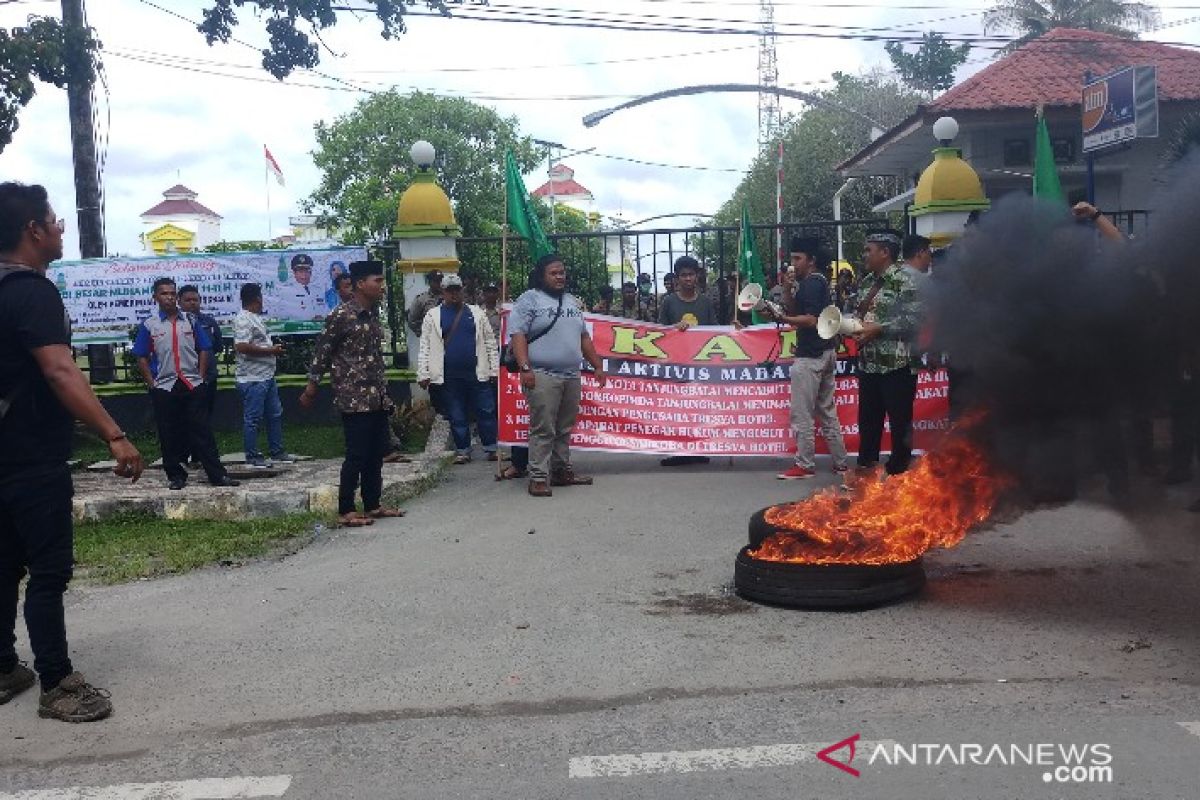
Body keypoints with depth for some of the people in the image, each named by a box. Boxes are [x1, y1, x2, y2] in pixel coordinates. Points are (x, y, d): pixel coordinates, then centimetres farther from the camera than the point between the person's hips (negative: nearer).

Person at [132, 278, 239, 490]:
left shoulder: (191, 321, 7)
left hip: (193, 385, 1)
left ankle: (218, 474, 1)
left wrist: (201, 377, 1)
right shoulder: (149, 325, 2)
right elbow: (142, 358, 3)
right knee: (169, 435, 5)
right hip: (164, 388, -1)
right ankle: (175, 475, 15)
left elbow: (204, 350, 10)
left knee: (202, 431, 1)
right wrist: (151, 384, -3)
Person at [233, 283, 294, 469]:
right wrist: (271, 350, -19)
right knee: (252, 419, -2)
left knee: (275, 415, 15)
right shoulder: (243, 319, -15)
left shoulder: (256, 318, 17)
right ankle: (252, 457, 6)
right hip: (252, 379, -10)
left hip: (267, 376, 10)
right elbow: (241, 347, -26)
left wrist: (274, 348, 13)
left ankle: (277, 453, 24)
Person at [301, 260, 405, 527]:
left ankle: (373, 505, 23)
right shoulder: (341, 315, -12)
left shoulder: (374, 314, 11)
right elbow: (323, 351, -7)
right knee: (357, 455, -4)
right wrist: (312, 386, -4)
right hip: (354, 398, -8)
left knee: (376, 454, 12)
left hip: (377, 397, 8)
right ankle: (345, 510, 6)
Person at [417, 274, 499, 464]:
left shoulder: (476, 312, 8)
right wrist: (423, 374, -5)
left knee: (486, 412, 3)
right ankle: (462, 451, 17)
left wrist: (495, 369, 2)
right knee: (457, 416, 7)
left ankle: (491, 448, 13)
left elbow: (490, 342, 8)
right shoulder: (433, 316, 5)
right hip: (449, 376, 0)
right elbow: (425, 347, 2)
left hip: (478, 374, 0)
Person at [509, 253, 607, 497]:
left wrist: (597, 365, 21)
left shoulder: (571, 301, 21)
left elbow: (584, 337, 26)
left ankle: (562, 470, 20)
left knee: (564, 429, 11)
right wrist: (525, 368, -20)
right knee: (543, 429, -8)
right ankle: (539, 476, -4)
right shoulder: (529, 299, -1)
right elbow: (518, 335, -9)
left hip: (571, 376, 7)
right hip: (542, 376, -7)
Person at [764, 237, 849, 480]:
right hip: (826, 352, 10)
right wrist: (789, 287, 5)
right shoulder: (819, 281, 17)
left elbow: (811, 320, -22)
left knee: (801, 414, -4)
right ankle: (840, 462, 18)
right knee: (827, 411, 14)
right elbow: (793, 310, 18)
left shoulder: (811, 283, -13)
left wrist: (781, 319, -28)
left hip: (810, 356, -10)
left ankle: (805, 465, 2)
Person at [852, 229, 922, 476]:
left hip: (897, 365, -8)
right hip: (868, 364, 8)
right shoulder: (866, 282, 14)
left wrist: (878, 329, -20)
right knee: (868, 419, 14)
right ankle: (865, 468, 24)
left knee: (900, 421, 3)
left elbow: (914, 320, -18)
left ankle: (898, 472, 12)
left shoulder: (904, 281, -11)